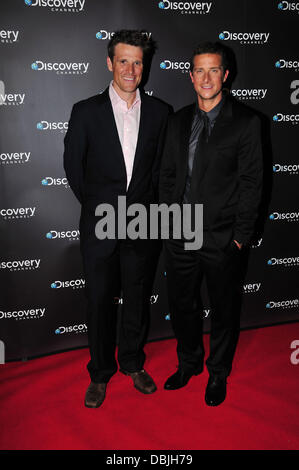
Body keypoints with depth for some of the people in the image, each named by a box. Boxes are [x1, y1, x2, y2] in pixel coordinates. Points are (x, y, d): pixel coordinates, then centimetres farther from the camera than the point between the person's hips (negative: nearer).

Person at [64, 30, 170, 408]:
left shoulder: (158, 112, 2)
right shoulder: (86, 111, -4)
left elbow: (160, 166, 9)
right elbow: (72, 165, 4)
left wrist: (146, 204, 5)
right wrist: (96, 205, 7)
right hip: (99, 224, -1)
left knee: (138, 298, 14)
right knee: (99, 301, 9)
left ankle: (133, 362, 37)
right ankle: (100, 373, 29)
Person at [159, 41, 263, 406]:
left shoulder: (245, 122, -6)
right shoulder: (178, 120, 7)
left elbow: (251, 182, -7)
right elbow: (168, 174, 11)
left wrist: (241, 236, -10)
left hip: (222, 239, -4)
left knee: (223, 310, 12)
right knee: (181, 305, 17)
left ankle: (218, 373, 35)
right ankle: (189, 363, 41)